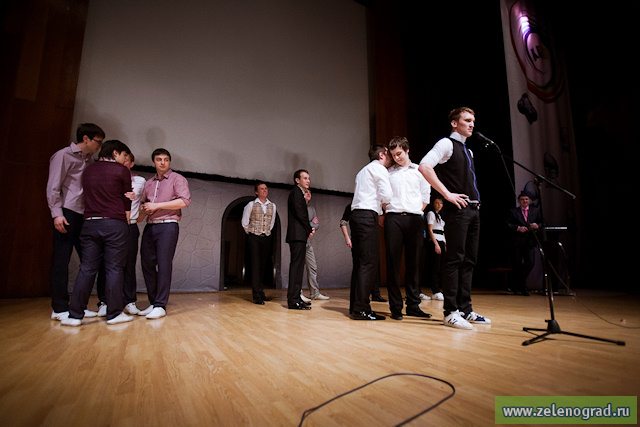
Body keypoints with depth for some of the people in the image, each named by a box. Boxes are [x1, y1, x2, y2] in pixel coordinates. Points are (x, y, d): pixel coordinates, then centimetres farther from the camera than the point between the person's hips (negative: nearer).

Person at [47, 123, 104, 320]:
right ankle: (60, 308, 5)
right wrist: (57, 213, -15)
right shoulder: (64, 155, -1)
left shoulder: (89, 160, 20)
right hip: (67, 214, -7)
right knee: (61, 260, -2)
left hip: (84, 216, 7)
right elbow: (53, 187, -8)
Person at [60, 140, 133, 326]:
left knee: (86, 268, 7)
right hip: (114, 223, -5)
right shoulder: (122, 170, 0)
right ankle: (114, 313, 3)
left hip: (90, 223, 5)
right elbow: (126, 198, 4)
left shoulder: (88, 170, 16)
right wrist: (126, 216, 16)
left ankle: (75, 315, 7)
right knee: (114, 268, -1)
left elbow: (88, 195, 19)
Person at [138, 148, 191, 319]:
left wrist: (157, 205, -11)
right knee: (147, 265, 5)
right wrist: (143, 209, 5)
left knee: (164, 265, -9)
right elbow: (143, 203, 29)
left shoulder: (177, 179, 2)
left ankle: (160, 306, -4)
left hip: (167, 226, -6)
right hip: (149, 227, 7)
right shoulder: (149, 183, 20)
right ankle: (153, 303, 16)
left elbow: (185, 201, -12)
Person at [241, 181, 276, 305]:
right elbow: (244, 222, 4)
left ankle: (261, 293, 18)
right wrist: (250, 232, 9)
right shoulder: (251, 204, -2)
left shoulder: (272, 205, 8)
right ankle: (256, 296, -8)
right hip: (254, 238, -4)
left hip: (266, 238, 4)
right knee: (256, 265, -9)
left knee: (263, 266, 8)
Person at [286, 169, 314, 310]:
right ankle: (294, 300, -9)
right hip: (298, 235, -10)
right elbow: (300, 213, -15)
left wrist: (309, 229, 6)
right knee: (297, 265, -11)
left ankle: (295, 298, 16)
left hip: (299, 235, 10)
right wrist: (309, 230, -5)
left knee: (298, 266, 10)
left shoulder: (299, 193, 24)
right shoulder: (296, 192, -6)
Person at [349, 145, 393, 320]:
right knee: (369, 262, -11)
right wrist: (383, 205, 10)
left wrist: (378, 215, 22)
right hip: (368, 216, -9)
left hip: (356, 214, 9)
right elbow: (387, 195, -11)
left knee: (360, 262, 8)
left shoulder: (363, 171, 29)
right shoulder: (379, 168, 1)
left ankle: (355, 306, 11)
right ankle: (361, 309, -13)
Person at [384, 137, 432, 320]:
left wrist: (417, 212, 3)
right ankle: (395, 306, 3)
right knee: (393, 261, -3)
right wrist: (387, 211, 3)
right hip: (393, 218, 0)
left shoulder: (419, 170, 14)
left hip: (414, 219, 1)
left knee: (413, 262, 1)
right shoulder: (388, 172, 15)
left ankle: (413, 305, 9)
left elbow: (425, 196, 13)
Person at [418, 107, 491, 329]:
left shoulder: (468, 151, 24)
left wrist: (477, 201, 17)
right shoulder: (446, 144, -2)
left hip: (473, 209, 9)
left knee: (469, 260, 9)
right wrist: (447, 194, -19)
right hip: (457, 209, -9)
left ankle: (465, 309, 16)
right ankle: (451, 312, -2)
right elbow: (424, 166, -19)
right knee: (454, 259, -9)